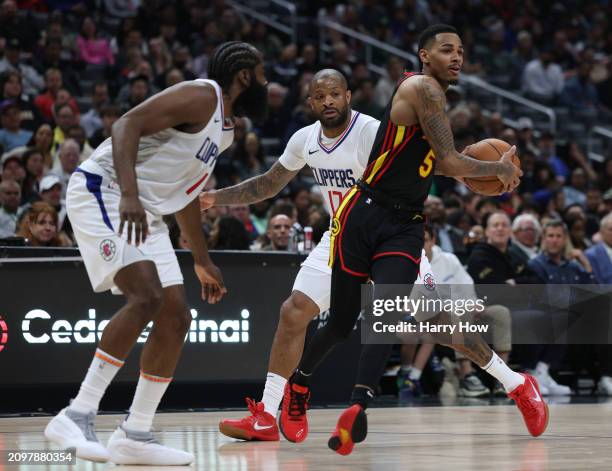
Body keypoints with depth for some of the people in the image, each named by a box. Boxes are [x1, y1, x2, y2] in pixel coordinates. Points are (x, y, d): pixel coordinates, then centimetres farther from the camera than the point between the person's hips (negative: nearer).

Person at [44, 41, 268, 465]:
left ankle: (135, 437, 8)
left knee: (176, 316, 4)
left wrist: (203, 261, 31)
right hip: (102, 192, -10)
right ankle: (76, 417, -22)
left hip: (145, 214, 10)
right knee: (147, 297, -25)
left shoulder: (226, 130, 18)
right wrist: (129, 195, -37)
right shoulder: (201, 96, -13)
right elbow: (127, 125, -24)